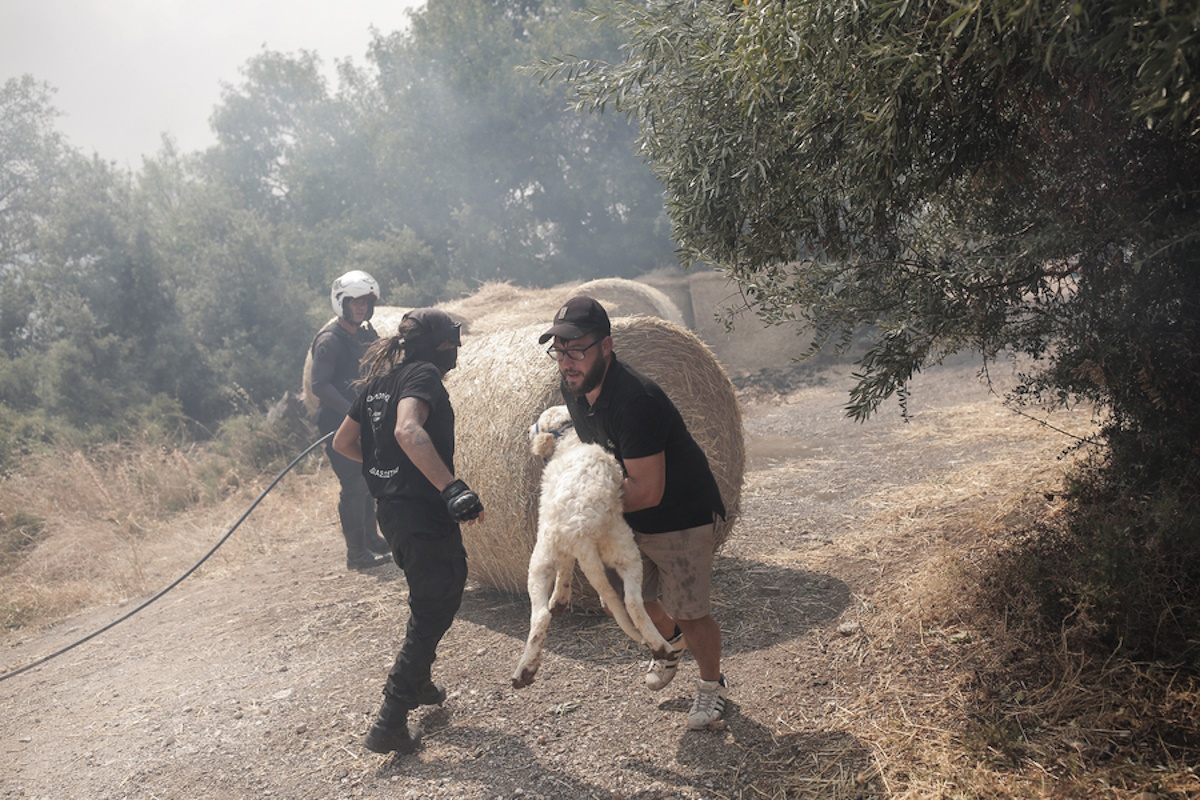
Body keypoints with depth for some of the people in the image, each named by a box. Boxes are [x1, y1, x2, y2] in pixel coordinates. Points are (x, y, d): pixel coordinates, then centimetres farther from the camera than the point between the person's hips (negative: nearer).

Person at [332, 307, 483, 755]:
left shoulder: (378, 380, 12)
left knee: (428, 602, 27)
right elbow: (407, 430, -33)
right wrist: (452, 487, -40)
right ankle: (390, 724, 5)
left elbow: (342, 441, 18)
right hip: (423, 513, -9)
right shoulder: (423, 373, -14)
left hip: (389, 508, 9)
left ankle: (419, 684, 43)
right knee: (433, 610, 1)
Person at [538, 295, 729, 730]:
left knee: (689, 612, 0)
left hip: (681, 518, -8)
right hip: (630, 519, 8)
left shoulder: (635, 399, -34)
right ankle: (671, 642, 50)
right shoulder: (575, 389, -8)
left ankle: (712, 684, 28)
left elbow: (647, 491, -33)